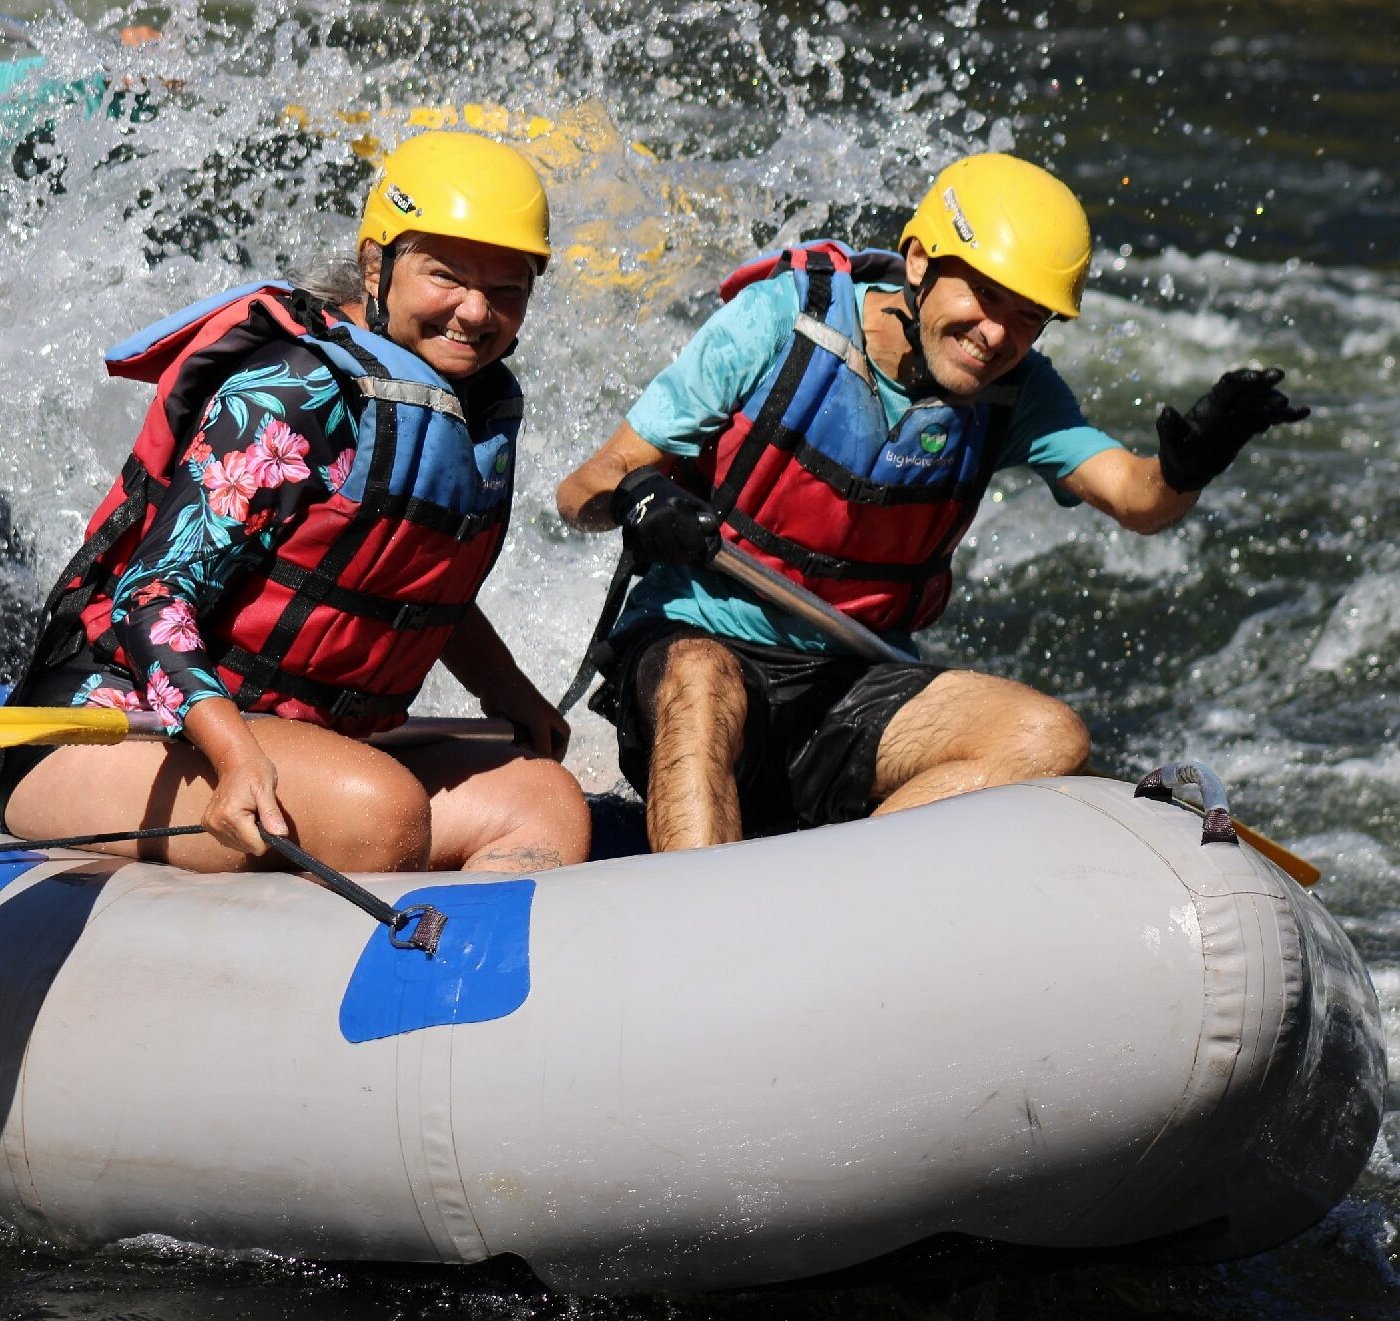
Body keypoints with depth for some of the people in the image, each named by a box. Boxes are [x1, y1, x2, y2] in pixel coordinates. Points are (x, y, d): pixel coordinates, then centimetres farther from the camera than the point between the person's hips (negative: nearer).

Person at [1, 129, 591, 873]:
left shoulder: (488, 410, 11)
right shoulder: (292, 394, -15)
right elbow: (154, 597, -21)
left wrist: (510, 694, 15)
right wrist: (236, 755, -35)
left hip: (304, 743, 9)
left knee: (545, 802, -11)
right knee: (380, 808, -34)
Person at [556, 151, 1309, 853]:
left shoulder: (1014, 390, 0)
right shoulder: (782, 318, -11)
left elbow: (1134, 499, -17)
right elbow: (579, 495, -9)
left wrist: (1184, 471, -40)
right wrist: (636, 498, -32)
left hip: (852, 686, 4)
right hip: (695, 648, -4)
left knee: (1048, 739, -21)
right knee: (705, 685, -38)